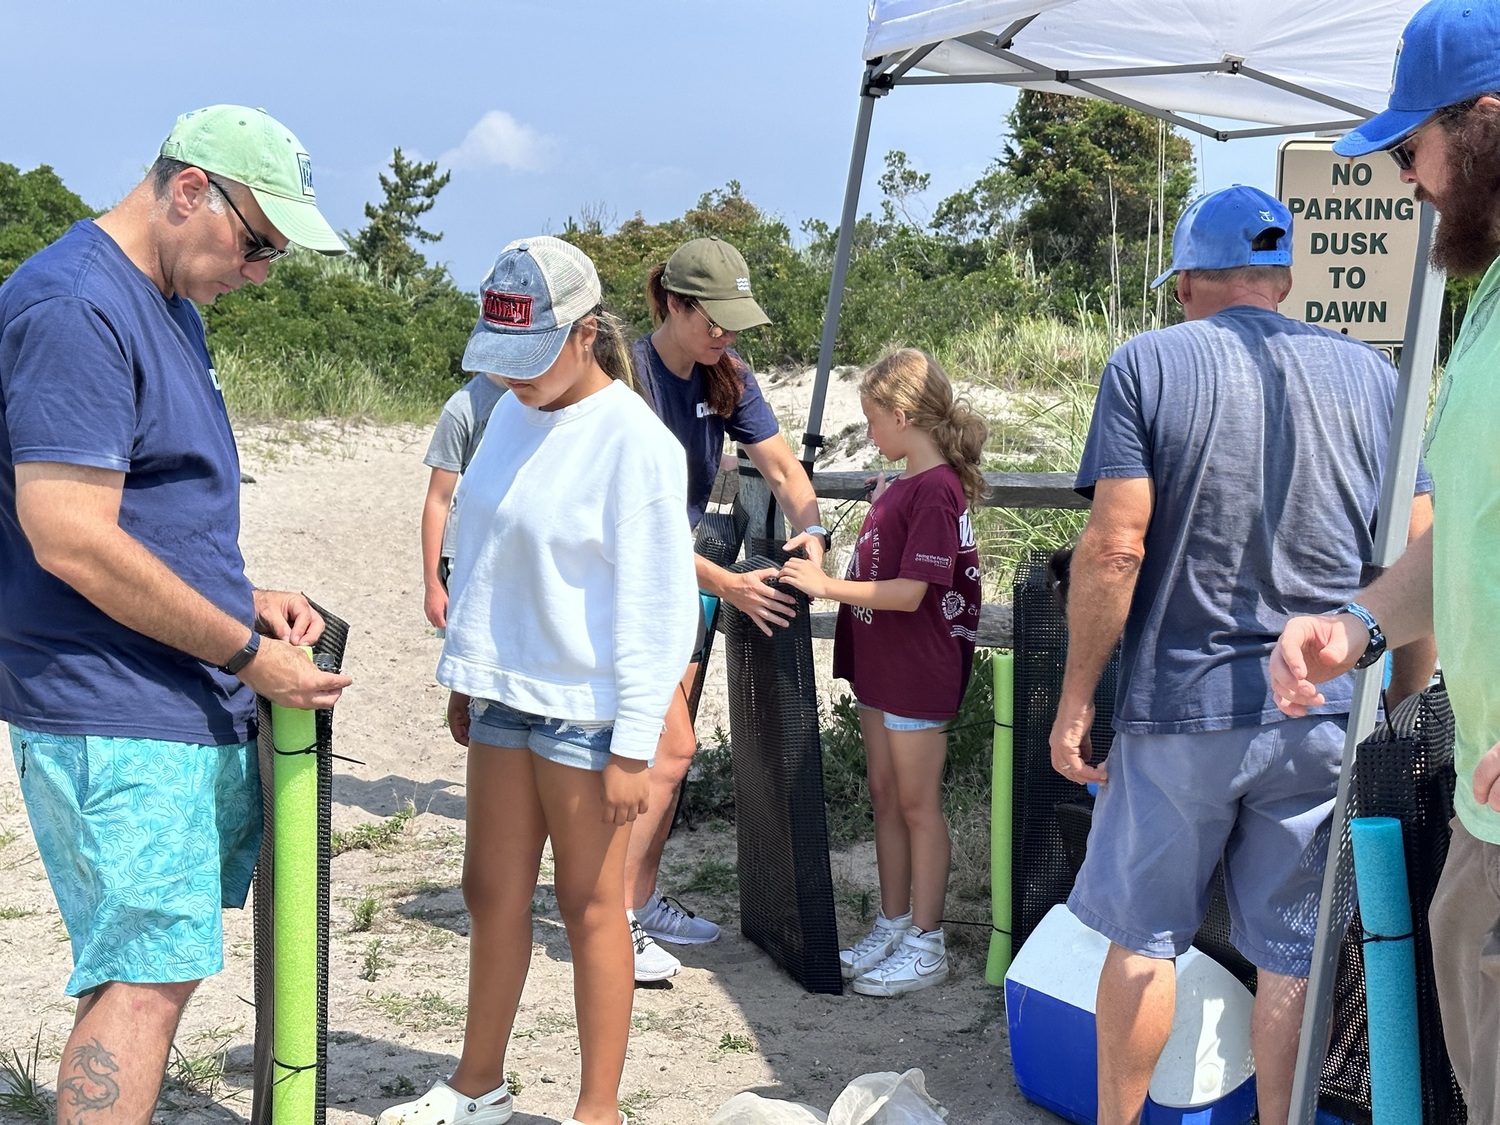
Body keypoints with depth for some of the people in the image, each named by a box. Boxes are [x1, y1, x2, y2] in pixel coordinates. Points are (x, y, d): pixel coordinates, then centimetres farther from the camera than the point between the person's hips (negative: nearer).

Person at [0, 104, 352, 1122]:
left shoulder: (169, 304, 15)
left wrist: (246, 598, 8)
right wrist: (244, 649, -15)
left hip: (198, 706, 10)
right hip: (118, 720, -10)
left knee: (148, 963, 15)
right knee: (149, 976, -8)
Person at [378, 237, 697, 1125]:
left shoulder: (634, 442, -16)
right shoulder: (512, 415, 6)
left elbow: (657, 606, -16)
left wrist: (634, 744, -17)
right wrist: (466, 674, 16)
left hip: (585, 709, -7)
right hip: (505, 695, 7)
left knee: (590, 904, 4)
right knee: (493, 892, 15)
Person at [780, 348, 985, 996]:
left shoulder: (936, 490, -19)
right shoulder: (901, 485, 11)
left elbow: (910, 592, -23)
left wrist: (828, 586, -22)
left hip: (919, 674, -9)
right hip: (880, 665, 9)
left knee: (918, 805, 0)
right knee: (885, 798, 15)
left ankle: (925, 946, 10)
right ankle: (892, 927, 26)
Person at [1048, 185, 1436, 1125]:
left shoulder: (1149, 364, -3)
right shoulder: (1371, 374, 5)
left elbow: (1113, 547, -11)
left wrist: (1076, 699, -3)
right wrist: (1403, 708, 13)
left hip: (1180, 705, -2)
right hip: (1323, 718, 2)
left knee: (1143, 936, 12)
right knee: (1292, 953, 10)